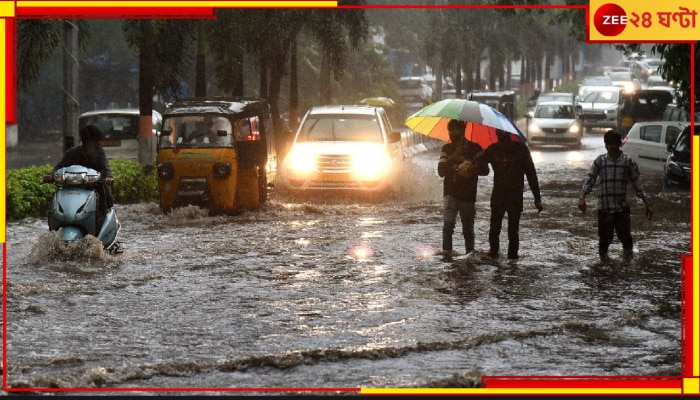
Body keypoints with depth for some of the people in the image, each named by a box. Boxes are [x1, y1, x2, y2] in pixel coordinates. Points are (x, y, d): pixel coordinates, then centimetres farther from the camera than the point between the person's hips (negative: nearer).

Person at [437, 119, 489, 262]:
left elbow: (485, 170, -5)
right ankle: (446, 252, -19)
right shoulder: (447, 149, 8)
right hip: (450, 192, 1)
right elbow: (441, 171, -2)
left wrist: (471, 169, -23)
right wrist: (454, 157, -15)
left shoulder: (474, 148, 1)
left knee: (468, 228, 7)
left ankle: (470, 253, 20)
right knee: (448, 223, -17)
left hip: (468, 195, -1)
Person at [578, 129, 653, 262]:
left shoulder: (627, 161, 1)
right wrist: (582, 197, -15)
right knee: (604, 237, 3)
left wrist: (647, 204, 1)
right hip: (604, 207, 0)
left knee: (625, 236, 0)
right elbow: (590, 180, 0)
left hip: (622, 207, 0)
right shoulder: (600, 160, 2)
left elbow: (636, 184, 5)